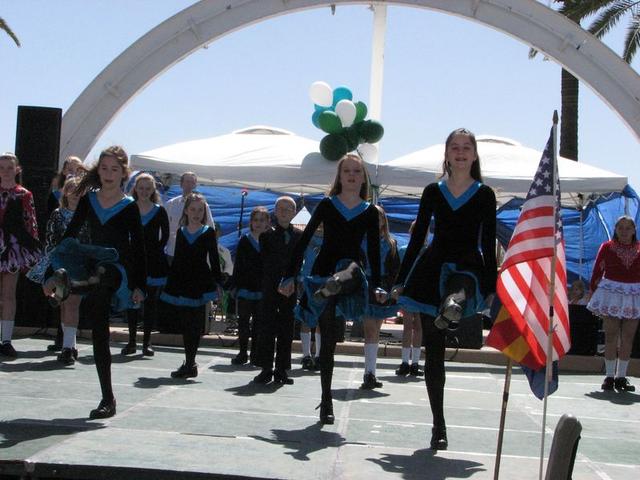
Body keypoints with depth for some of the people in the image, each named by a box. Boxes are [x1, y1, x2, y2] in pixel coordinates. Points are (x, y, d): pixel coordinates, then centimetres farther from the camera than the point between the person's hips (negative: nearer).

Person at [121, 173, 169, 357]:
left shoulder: (159, 211, 2)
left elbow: (165, 235, 5)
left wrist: (155, 251, -3)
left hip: (153, 261, -1)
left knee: (150, 301, 2)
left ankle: (147, 342, 9)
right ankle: (132, 341, 10)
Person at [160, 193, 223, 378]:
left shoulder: (208, 233, 2)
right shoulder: (181, 232, 11)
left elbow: (214, 259, 2)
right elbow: (176, 259, 14)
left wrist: (217, 283, -4)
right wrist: (169, 282, 11)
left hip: (201, 284, -4)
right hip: (181, 283, 4)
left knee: (195, 324, -6)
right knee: (185, 324, 7)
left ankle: (190, 363, -7)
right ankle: (190, 363, 16)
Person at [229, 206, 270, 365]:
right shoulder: (244, 241, 4)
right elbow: (238, 265, 4)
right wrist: (234, 285, -2)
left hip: (263, 289, 0)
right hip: (245, 287, 0)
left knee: (259, 322, 6)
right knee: (244, 321, 4)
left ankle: (255, 354, 14)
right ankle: (243, 353, 12)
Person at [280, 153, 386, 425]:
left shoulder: (370, 212, 6)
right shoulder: (327, 205, 3)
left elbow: (373, 251, 9)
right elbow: (304, 240, 2)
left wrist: (376, 286, 0)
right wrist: (290, 276, -3)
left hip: (350, 273, 1)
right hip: (323, 272, -1)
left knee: (353, 269, -38)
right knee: (328, 340, 2)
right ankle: (326, 402, 11)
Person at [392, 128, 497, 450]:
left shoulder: (484, 195, 4)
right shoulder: (433, 192, 8)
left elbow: (488, 244, 3)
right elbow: (417, 238, 9)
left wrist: (492, 287, -4)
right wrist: (400, 280, 6)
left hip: (469, 267, -1)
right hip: (434, 267, 2)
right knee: (434, 352, 2)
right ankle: (439, 426, 10)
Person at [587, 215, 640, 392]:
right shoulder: (607, 247, 0)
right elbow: (597, 271, 1)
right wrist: (592, 294, -1)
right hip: (611, 293, -2)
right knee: (611, 336, -1)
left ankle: (621, 377, 12)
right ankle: (609, 376, 5)